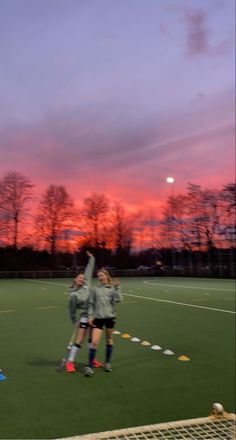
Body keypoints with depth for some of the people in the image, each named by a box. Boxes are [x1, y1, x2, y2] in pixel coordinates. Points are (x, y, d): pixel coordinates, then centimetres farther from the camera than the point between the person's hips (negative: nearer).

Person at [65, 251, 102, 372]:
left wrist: (91, 259, 7)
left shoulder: (87, 284, 0)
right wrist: (75, 321, -1)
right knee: (79, 340, -5)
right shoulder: (73, 295, -15)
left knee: (92, 339, 16)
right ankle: (70, 362, 6)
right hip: (85, 317, -6)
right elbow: (72, 310, -7)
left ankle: (92, 359, 29)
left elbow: (89, 270, 6)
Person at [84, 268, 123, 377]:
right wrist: (90, 316, -4)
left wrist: (117, 287, -20)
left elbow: (118, 299, -15)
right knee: (94, 342, -9)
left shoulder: (113, 288, 0)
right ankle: (90, 366, 1)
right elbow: (91, 304, 2)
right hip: (98, 318, -1)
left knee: (109, 340, 14)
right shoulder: (95, 289, 0)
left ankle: (107, 363, 32)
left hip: (110, 317, 1)